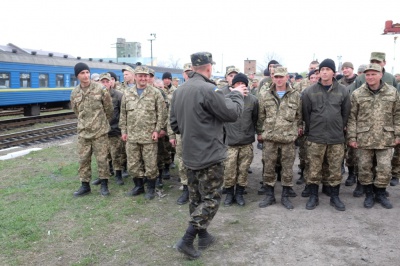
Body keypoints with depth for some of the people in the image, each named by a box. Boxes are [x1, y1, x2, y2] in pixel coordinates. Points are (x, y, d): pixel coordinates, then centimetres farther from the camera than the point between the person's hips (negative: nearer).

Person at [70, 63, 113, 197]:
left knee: (102, 158, 3)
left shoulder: (100, 89, -8)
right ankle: (85, 185, 21)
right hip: (83, 132, 4)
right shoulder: (74, 93, 4)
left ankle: (104, 184, 17)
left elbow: (109, 108, 1)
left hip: (100, 131, -4)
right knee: (83, 159, 9)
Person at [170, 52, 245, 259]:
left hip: (190, 155, 8)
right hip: (210, 155, -8)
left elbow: (174, 124, 11)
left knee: (196, 197, 17)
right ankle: (187, 240, 1)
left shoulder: (180, 90, 6)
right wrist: (236, 94, 3)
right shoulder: (208, 89, -20)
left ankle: (203, 236, 30)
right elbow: (233, 113, -14)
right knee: (211, 199, 3)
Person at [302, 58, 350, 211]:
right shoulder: (309, 92, -2)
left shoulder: (343, 91, 3)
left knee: (336, 169, 9)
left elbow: (345, 114, 9)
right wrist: (311, 130, 4)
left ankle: (335, 197, 24)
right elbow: (306, 114, 3)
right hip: (315, 138, -1)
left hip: (337, 138, 1)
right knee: (314, 169, 5)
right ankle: (313, 197, 19)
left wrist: (340, 129, 8)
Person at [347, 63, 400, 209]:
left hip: (385, 138, 1)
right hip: (364, 138, -1)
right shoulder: (357, 94, -1)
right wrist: (351, 137, -5)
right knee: (364, 167, 7)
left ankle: (381, 194, 24)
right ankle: (369, 194, 25)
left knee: (385, 168, 4)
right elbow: (352, 117, -1)